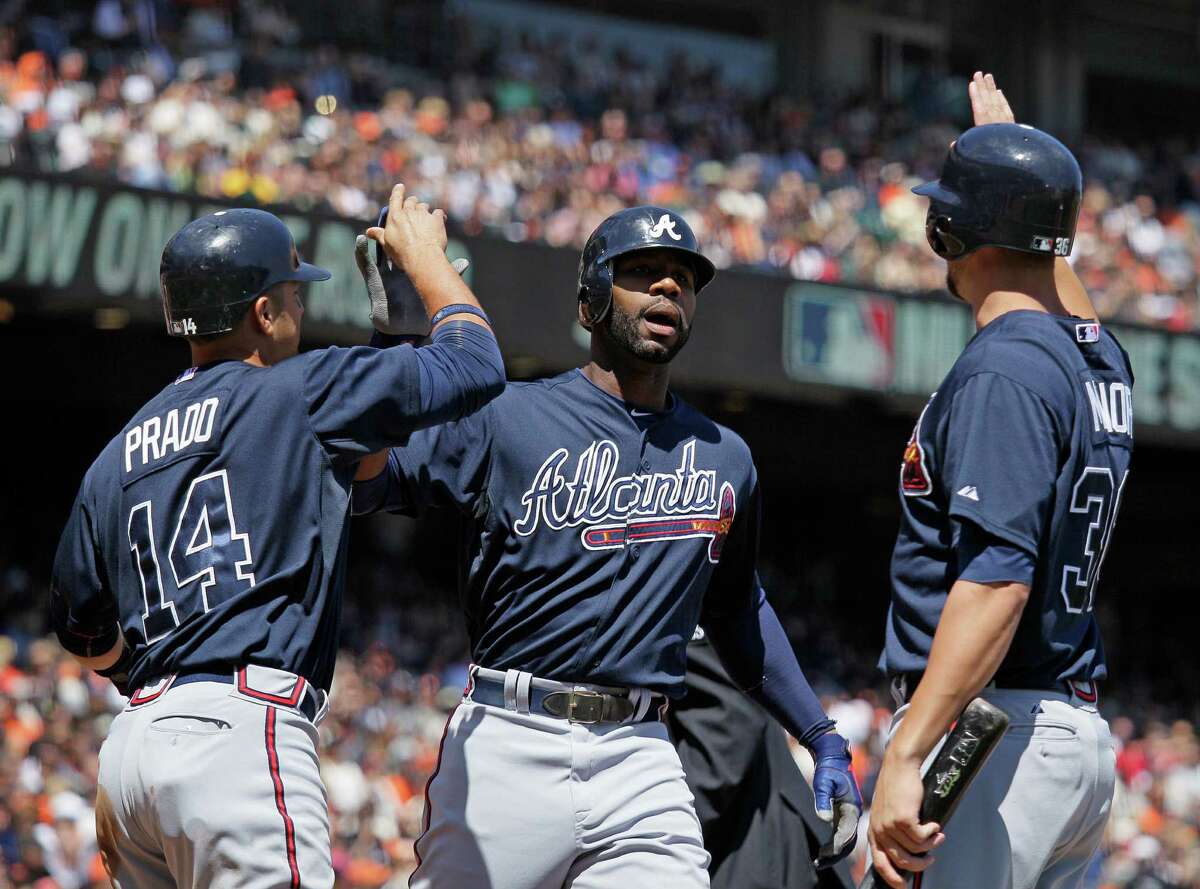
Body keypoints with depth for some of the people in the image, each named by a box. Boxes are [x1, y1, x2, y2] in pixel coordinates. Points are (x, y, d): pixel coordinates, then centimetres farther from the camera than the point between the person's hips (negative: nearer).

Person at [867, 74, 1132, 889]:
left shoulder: (1003, 373, -14)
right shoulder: (1101, 361, 14)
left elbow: (997, 580, -24)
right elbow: (1060, 284, 41)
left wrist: (905, 759, -30)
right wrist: (1008, 144, 54)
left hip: (990, 733, -10)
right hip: (1082, 737, 10)